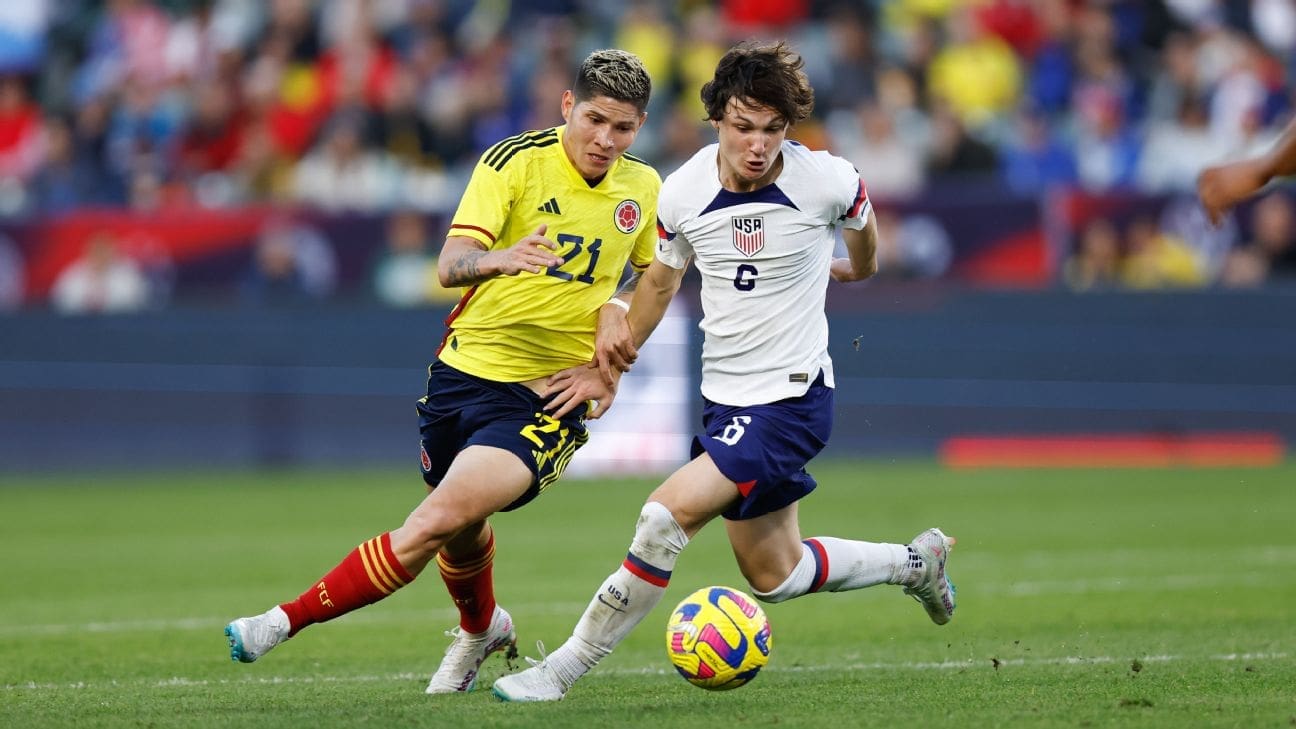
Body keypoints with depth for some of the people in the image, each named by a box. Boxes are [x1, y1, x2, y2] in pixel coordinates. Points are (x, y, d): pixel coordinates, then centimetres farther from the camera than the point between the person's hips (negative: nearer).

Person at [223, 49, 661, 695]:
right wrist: (500, 258, -41)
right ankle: (481, 628, 53)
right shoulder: (516, 161, -7)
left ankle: (289, 620, -15)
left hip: (546, 397, -1)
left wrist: (619, 312, 1)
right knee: (462, 532, 19)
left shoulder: (643, 189, 2)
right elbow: (451, 263, -18)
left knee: (436, 521, -21)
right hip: (464, 369, 1)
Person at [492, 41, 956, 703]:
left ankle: (565, 668, -12)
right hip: (724, 399, 6)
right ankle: (914, 561, 38)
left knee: (668, 515, -21)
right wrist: (614, 360, 3)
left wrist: (859, 270, 30)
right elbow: (661, 279, 12)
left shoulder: (827, 182, -17)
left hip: (790, 400, -6)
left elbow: (860, 221, 9)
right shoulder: (683, 191, -8)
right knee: (773, 578, 14)